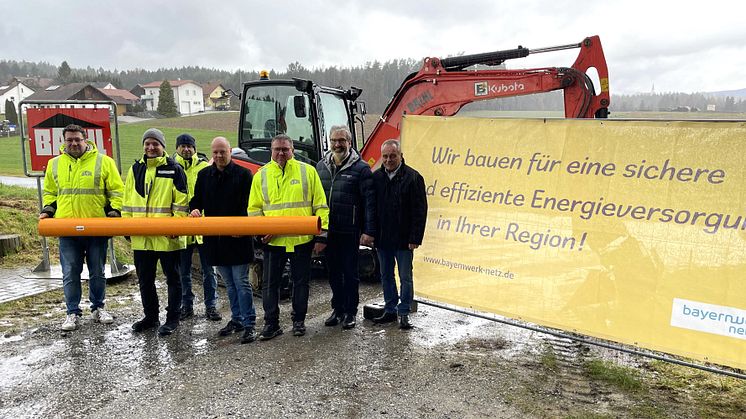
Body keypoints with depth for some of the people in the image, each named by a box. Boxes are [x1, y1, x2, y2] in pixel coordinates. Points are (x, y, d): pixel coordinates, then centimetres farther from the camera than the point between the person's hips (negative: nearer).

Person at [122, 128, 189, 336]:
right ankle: (150, 317, 28)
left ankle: (173, 318, 17)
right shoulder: (136, 169, 12)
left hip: (167, 236, -5)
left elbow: (181, 202, -7)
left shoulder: (174, 169, -4)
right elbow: (128, 200, 15)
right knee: (145, 279, 14)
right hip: (141, 236, 6)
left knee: (173, 278, 6)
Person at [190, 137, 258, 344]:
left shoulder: (243, 174, -4)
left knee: (241, 282, -3)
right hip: (215, 239, 5)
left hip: (238, 239, -5)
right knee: (229, 284, 15)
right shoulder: (204, 175, 10)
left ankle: (249, 324, 4)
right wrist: (194, 209, -10)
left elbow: (250, 205, -7)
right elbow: (196, 199, 15)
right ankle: (237, 319, 27)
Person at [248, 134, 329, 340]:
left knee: (301, 282, 11)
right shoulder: (262, 175, 4)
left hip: (302, 239, -1)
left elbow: (320, 206, 0)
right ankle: (271, 323, 19)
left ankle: (299, 321, 26)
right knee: (270, 283, 6)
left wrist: (321, 234, -6)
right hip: (273, 240, 1)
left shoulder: (308, 171, 0)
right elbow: (254, 209, 7)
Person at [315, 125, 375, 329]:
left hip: (349, 231, -5)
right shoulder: (321, 166, 9)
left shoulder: (360, 168, -7)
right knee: (334, 272, 15)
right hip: (327, 231, 5)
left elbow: (370, 202, -10)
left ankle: (350, 312, 18)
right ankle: (337, 309, 28)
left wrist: (369, 231, -16)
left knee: (350, 273, 5)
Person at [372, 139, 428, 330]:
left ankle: (404, 314, 15)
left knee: (405, 277, 4)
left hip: (404, 239, -4)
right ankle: (390, 310, 26)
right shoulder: (375, 177, 6)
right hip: (382, 239, 5)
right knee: (386, 276, 14)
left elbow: (420, 210, -9)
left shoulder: (413, 177, -7)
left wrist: (415, 238, -14)